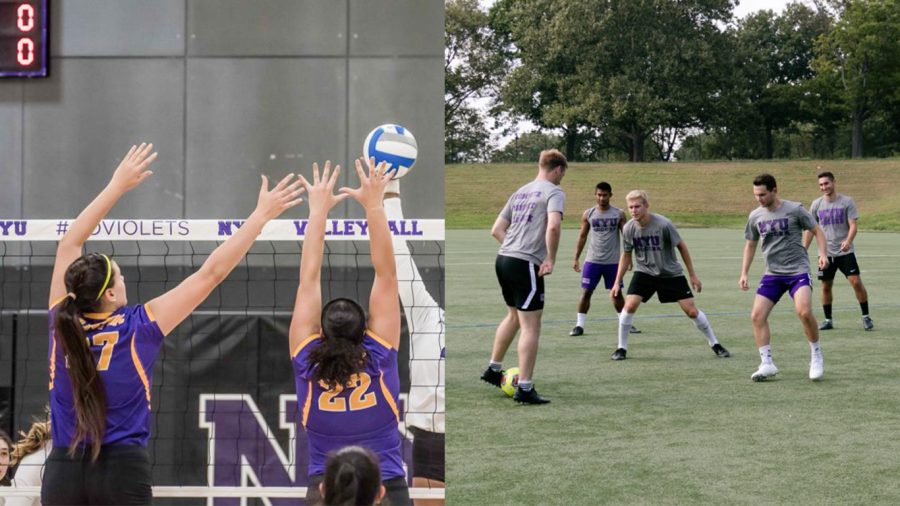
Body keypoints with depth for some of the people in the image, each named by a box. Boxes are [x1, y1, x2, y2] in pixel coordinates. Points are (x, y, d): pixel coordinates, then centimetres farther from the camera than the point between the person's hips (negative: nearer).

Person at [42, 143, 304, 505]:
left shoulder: (62, 322, -1)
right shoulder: (138, 328, -9)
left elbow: (68, 245, 14)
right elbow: (211, 273, -6)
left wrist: (117, 185, 21)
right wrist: (262, 215, 0)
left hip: (62, 472, 4)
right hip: (121, 471, -4)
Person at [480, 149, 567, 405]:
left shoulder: (521, 192, 18)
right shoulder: (554, 192, -4)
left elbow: (496, 230, 19)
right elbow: (553, 226, -23)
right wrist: (550, 259, -13)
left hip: (503, 260, 8)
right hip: (526, 265, -8)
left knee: (514, 316, 27)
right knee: (531, 327, -3)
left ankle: (493, 369, 37)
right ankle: (525, 388, -4)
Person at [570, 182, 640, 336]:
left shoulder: (619, 214, -1)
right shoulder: (588, 214, 2)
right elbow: (582, 237, 7)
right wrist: (576, 258, 5)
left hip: (613, 261, 0)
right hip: (592, 261, 0)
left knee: (617, 293, 7)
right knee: (586, 292, -4)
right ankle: (579, 325, 1)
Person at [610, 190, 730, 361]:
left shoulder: (663, 224, -23)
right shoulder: (628, 228, -12)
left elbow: (681, 246, -9)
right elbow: (626, 255, 4)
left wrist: (693, 275, -4)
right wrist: (617, 282, 2)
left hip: (671, 273, -2)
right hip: (644, 272, 2)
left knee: (691, 310, -3)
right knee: (630, 305, -18)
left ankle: (715, 344, 17)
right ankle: (621, 348, -1)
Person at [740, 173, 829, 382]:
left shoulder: (795, 209, -8)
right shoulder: (755, 216, 5)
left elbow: (817, 231, 1)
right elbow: (750, 245, 18)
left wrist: (822, 254, -14)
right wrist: (744, 273, 11)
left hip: (798, 270, -5)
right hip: (772, 274, 5)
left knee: (804, 312, -24)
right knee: (757, 315, -8)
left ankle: (816, 357, -2)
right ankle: (767, 364, 1)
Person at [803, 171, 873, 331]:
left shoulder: (847, 202, -4)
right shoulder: (816, 204, 4)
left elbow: (853, 226, -9)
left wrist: (848, 241, -28)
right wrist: (803, 250, 8)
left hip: (845, 252, -3)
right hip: (826, 253, 3)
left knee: (856, 282, -11)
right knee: (826, 287, 5)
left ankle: (866, 317, 2)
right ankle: (828, 320, 18)